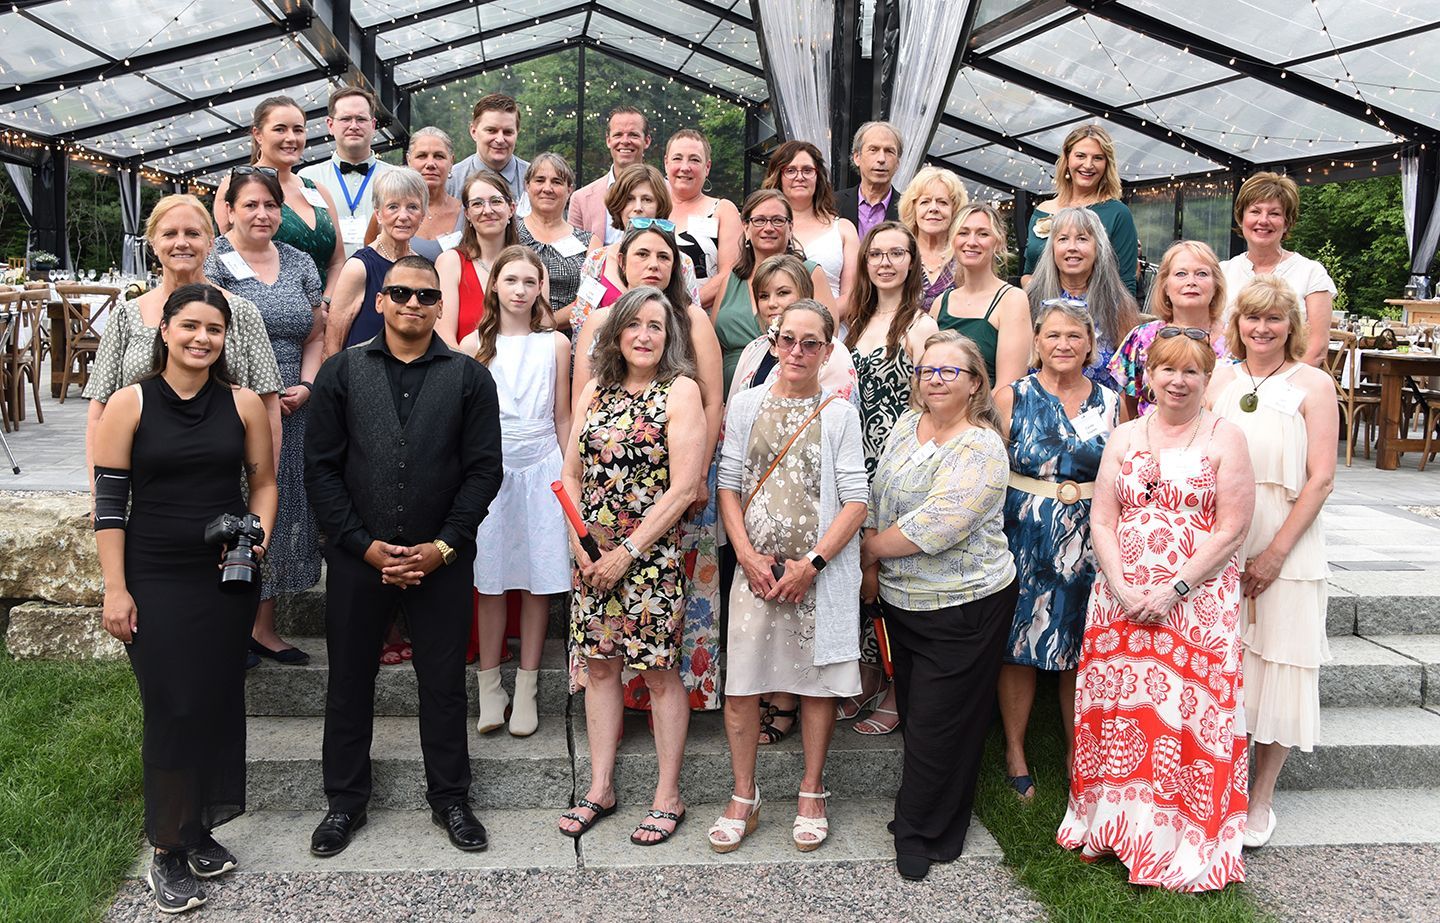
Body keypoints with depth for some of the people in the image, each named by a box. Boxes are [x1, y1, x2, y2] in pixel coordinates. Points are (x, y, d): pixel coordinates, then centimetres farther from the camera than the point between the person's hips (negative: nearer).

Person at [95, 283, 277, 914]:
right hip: (155, 581, -2)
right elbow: (109, 500, -4)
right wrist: (115, 589, -7)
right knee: (171, 709, 0)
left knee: (219, 702, 9)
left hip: (229, 577, 3)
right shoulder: (130, 404, -4)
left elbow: (264, 482, 11)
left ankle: (200, 831, 27)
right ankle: (167, 851, 15)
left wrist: (260, 537, -8)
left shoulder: (243, 404, 2)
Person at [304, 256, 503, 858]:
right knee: (350, 681, 11)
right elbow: (321, 469, 0)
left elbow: (484, 469, -2)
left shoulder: (469, 378, 2)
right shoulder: (341, 373, 4)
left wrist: (443, 547, -10)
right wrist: (364, 544, -9)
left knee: (444, 683, 9)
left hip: (443, 560, -1)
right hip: (357, 557, 1)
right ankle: (345, 802, 28)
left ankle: (450, 799, 26)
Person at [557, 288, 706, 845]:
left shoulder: (681, 391, -6)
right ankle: (600, 789, 24)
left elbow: (684, 489, -13)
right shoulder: (595, 391, 9)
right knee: (599, 667, 11)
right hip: (592, 555, 5)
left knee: (659, 672, 2)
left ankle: (668, 797, 16)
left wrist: (627, 552, -13)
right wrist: (579, 543, -4)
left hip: (652, 554, -5)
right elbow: (571, 475, 10)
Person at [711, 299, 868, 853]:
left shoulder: (839, 414, 1)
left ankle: (812, 795, 26)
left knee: (819, 682, 8)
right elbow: (728, 485, 5)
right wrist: (747, 556, -7)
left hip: (820, 572, -1)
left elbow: (856, 500, -4)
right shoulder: (746, 405, 5)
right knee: (740, 686, 3)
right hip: (756, 569, 1)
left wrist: (812, 563, -13)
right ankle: (743, 800, 19)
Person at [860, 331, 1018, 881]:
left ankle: (921, 834, 20)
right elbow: (876, 499, 8)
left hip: (963, 609, -7)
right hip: (901, 601, 7)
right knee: (913, 709, 18)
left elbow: (935, 526, -25)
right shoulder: (907, 426, 6)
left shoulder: (981, 449, -17)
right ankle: (923, 820, 36)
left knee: (939, 725, 2)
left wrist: (869, 548, -13)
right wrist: (870, 566, -2)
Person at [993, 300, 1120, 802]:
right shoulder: (1012, 397, -1)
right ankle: (1015, 751, 23)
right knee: (1019, 646, 6)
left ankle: (1077, 752, 27)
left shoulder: (1110, 403, 6)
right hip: (1023, 538, -2)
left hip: (1088, 542, 2)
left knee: (1082, 649, 9)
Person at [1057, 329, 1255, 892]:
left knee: (1187, 714, -2)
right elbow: (1102, 521, 5)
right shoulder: (1124, 438, 10)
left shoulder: (1225, 438, 0)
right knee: (1118, 709, 6)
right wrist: (1123, 591, -8)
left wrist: (1173, 590, -14)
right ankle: (1115, 823, 22)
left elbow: (1231, 529, -6)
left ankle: (1184, 843, 12)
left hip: (1197, 605, -3)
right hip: (1120, 600, 3)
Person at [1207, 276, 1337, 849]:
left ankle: (1260, 798, 18)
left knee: (1276, 667, 3)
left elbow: (1320, 479, -7)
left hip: (1286, 548, -3)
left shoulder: (1312, 385, -2)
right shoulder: (1219, 381, 7)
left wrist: (1275, 552, -14)